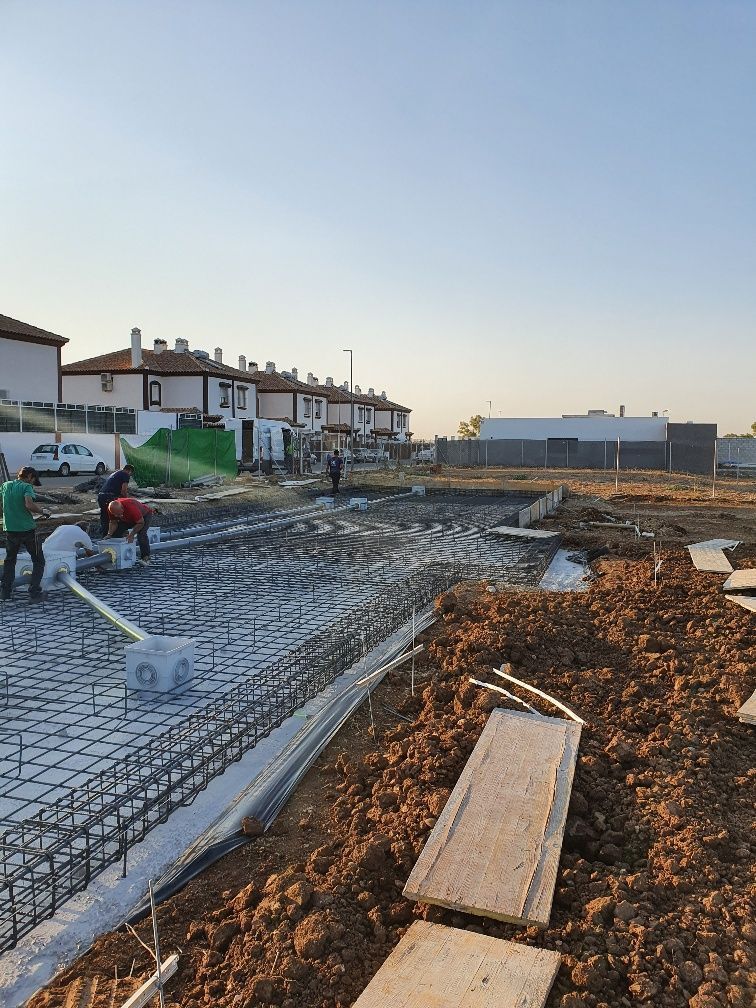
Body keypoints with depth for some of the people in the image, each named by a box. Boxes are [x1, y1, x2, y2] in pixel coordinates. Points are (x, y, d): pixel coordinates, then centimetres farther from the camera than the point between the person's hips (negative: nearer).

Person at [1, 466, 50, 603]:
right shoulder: (26, 487, -11)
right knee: (38, 561, 8)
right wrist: (42, 511, -11)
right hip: (27, 529, -5)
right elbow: (29, 504, -28)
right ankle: (34, 593, 1)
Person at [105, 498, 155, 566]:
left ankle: (145, 558, -25)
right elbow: (113, 523, -8)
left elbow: (141, 523, -33)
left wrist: (132, 534, -36)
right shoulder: (111, 509, -24)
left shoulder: (131, 507, -43)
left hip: (144, 515, -7)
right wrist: (109, 534, -21)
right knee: (115, 532, -4)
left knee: (141, 534, -28)